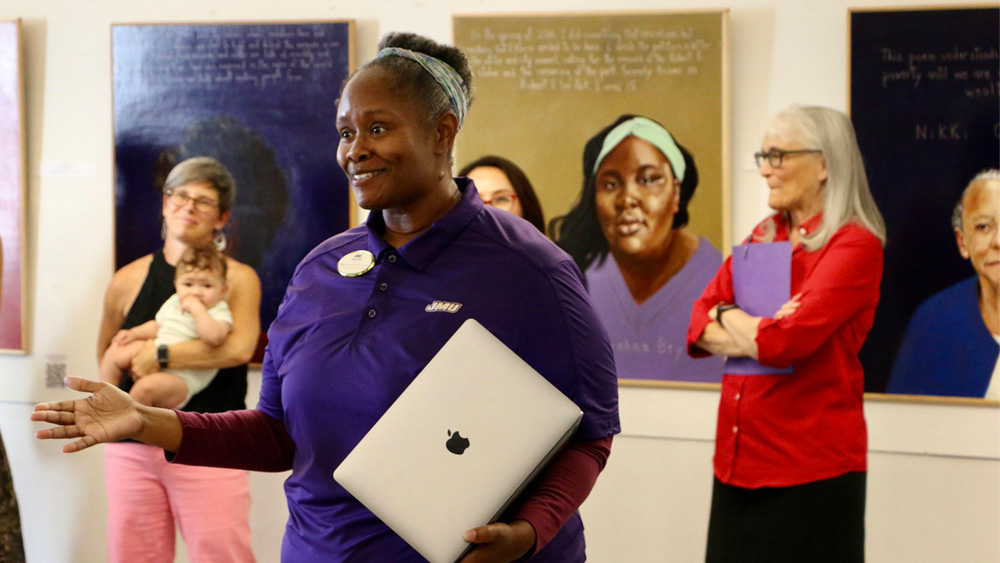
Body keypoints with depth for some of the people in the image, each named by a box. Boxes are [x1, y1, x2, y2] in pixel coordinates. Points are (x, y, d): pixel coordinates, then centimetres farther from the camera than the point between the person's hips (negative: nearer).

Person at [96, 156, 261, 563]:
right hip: (133, 444, 3)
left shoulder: (238, 279, 2)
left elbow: (239, 347, -16)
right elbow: (105, 357, 22)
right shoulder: (129, 280, 9)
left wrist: (160, 356, -15)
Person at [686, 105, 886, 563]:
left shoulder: (853, 246, -10)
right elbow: (698, 327, 6)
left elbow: (786, 340, -21)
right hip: (739, 460, 7)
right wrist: (754, 333, -12)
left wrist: (727, 317, -2)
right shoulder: (763, 237, 12)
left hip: (810, 468, -7)